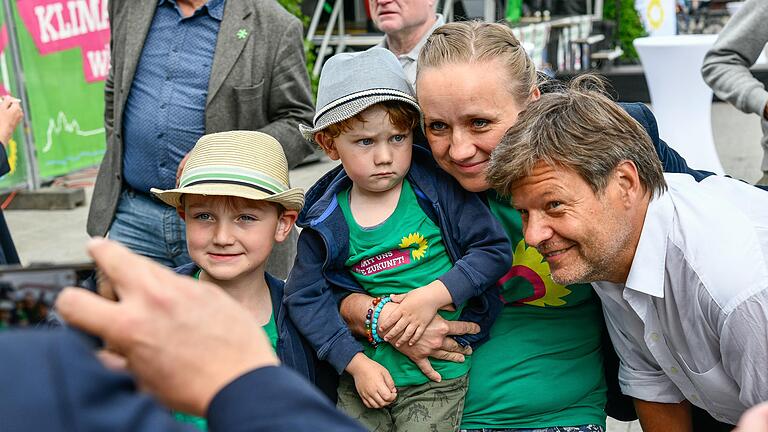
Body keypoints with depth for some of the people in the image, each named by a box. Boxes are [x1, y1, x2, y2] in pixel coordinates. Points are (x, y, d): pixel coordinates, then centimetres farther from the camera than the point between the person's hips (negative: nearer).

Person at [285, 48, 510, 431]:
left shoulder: (436, 187, -7)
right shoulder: (327, 221, -3)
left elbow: (495, 249, -7)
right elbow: (304, 296, -1)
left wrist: (433, 296, -17)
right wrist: (356, 363, -9)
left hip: (438, 377, -2)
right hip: (365, 376, 2)